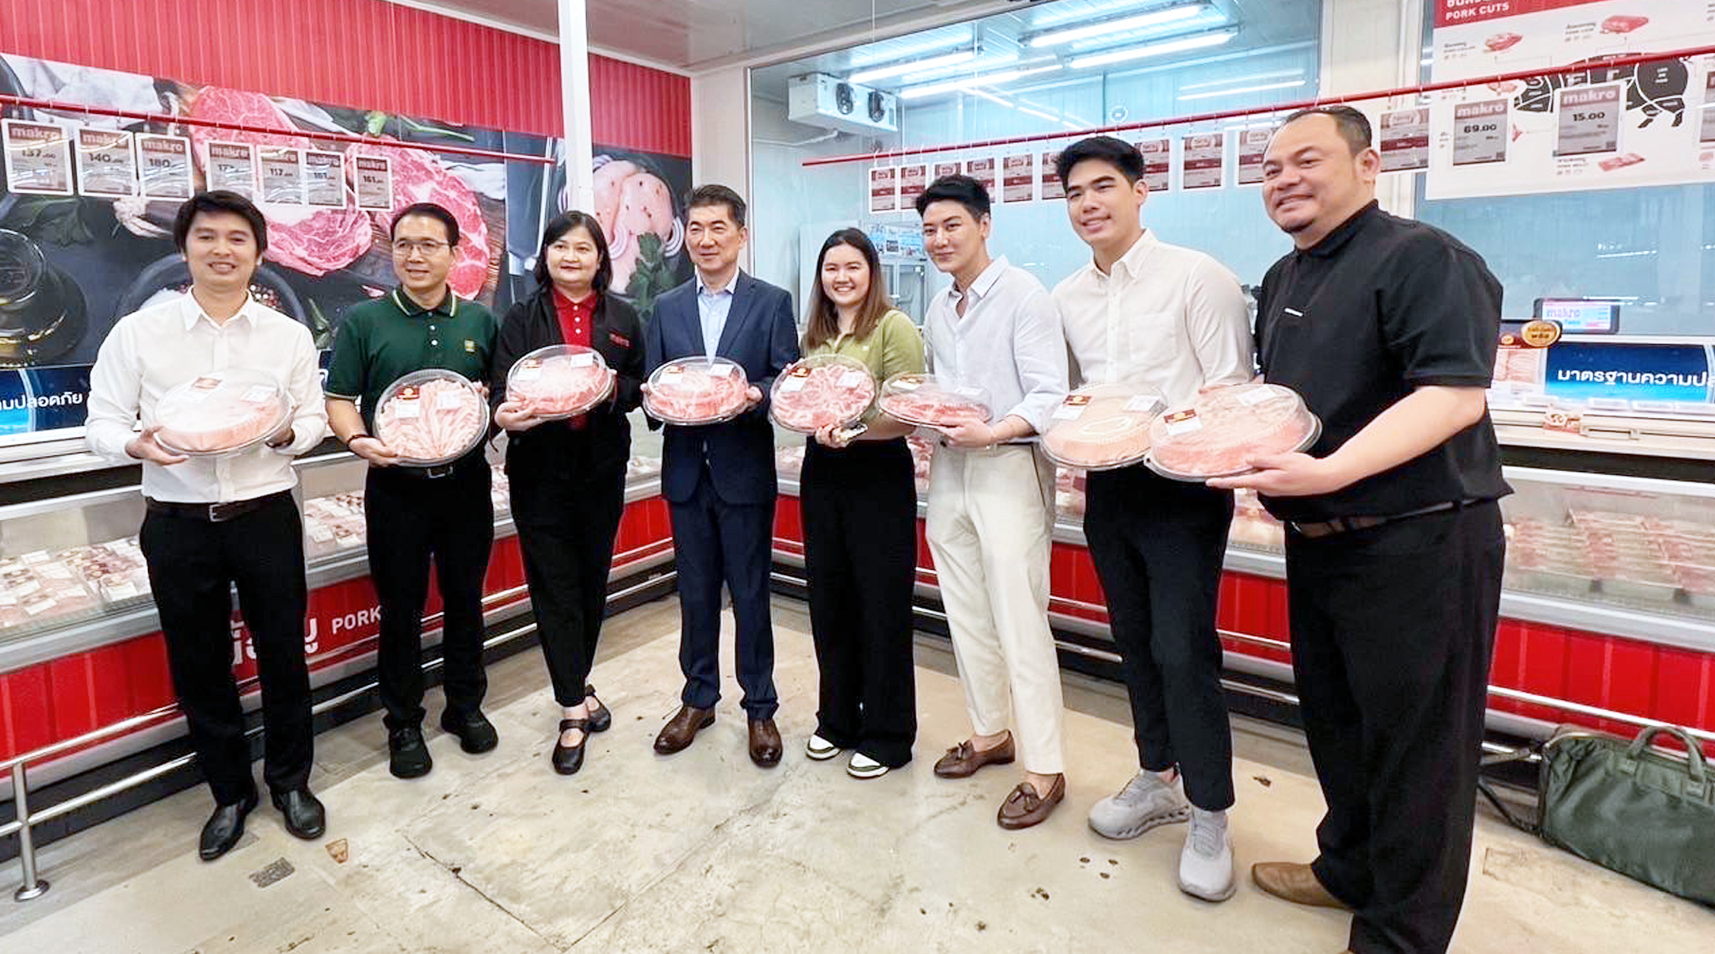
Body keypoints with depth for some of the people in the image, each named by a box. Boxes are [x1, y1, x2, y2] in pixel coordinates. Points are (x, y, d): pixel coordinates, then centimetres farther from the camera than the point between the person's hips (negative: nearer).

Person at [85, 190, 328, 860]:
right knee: (199, 666, 11)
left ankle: (290, 780, 30)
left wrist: (284, 433, -17)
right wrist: (139, 445, -19)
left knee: (283, 655, 8)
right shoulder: (137, 333, 2)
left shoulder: (290, 336, 4)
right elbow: (102, 423, 3)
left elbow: (313, 420, 6)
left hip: (266, 516, 0)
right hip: (178, 523, 1)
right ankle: (230, 793, 31)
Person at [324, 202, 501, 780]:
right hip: (395, 486, -2)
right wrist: (358, 439, -20)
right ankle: (403, 723, 23)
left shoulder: (480, 321, 7)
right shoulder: (363, 321, 1)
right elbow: (340, 400, 0)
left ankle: (465, 705, 30)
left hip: (465, 481, 2)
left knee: (465, 600, 12)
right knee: (400, 608, 7)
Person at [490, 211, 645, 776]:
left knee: (593, 579, 11)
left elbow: (642, 386, 9)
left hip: (602, 468, 2)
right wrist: (504, 413, -29)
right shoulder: (522, 319, 4)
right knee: (553, 586, -1)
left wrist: (615, 388, -13)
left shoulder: (622, 318, 9)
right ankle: (574, 709, 8)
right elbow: (502, 384, -6)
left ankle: (576, 683, 32)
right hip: (540, 469, -2)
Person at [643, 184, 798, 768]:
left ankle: (760, 708, 20)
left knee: (750, 594, 5)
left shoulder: (772, 303, 2)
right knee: (695, 593, 13)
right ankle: (698, 700, 29)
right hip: (686, 471, 3)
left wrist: (753, 394, -22)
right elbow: (651, 384, 10)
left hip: (745, 471, -3)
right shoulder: (667, 308, 11)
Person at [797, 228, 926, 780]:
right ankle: (837, 720, 31)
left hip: (878, 473, -6)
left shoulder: (894, 327, -6)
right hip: (821, 472, 6)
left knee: (882, 606, 2)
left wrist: (855, 431, -29)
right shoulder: (812, 334, 13)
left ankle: (886, 735, 18)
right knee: (828, 601, 13)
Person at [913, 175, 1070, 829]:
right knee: (966, 614, 14)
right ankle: (989, 734, 31)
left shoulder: (1024, 296, -9)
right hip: (949, 468, 8)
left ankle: (1044, 770, 8)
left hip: (1008, 468, -7)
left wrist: (992, 432, -29)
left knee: (1020, 621, -5)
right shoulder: (937, 310, 14)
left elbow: (1050, 395, -15)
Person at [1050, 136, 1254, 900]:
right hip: (1107, 488, 6)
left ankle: (1209, 818, 14)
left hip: (1181, 486, -5)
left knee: (1182, 650, -5)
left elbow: (1234, 389, -10)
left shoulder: (1197, 277, -8)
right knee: (1134, 643, 15)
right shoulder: (1066, 298, 9)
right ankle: (1156, 781, 34)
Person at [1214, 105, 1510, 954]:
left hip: (1415, 542, -8)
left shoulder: (1422, 258, -13)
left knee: (1412, 742, 5)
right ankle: (1350, 869, 40)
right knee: (1335, 722, 20)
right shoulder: (1284, 279, 14)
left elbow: (1455, 394, -25)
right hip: (1316, 541, 9)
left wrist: (1329, 472, -35)